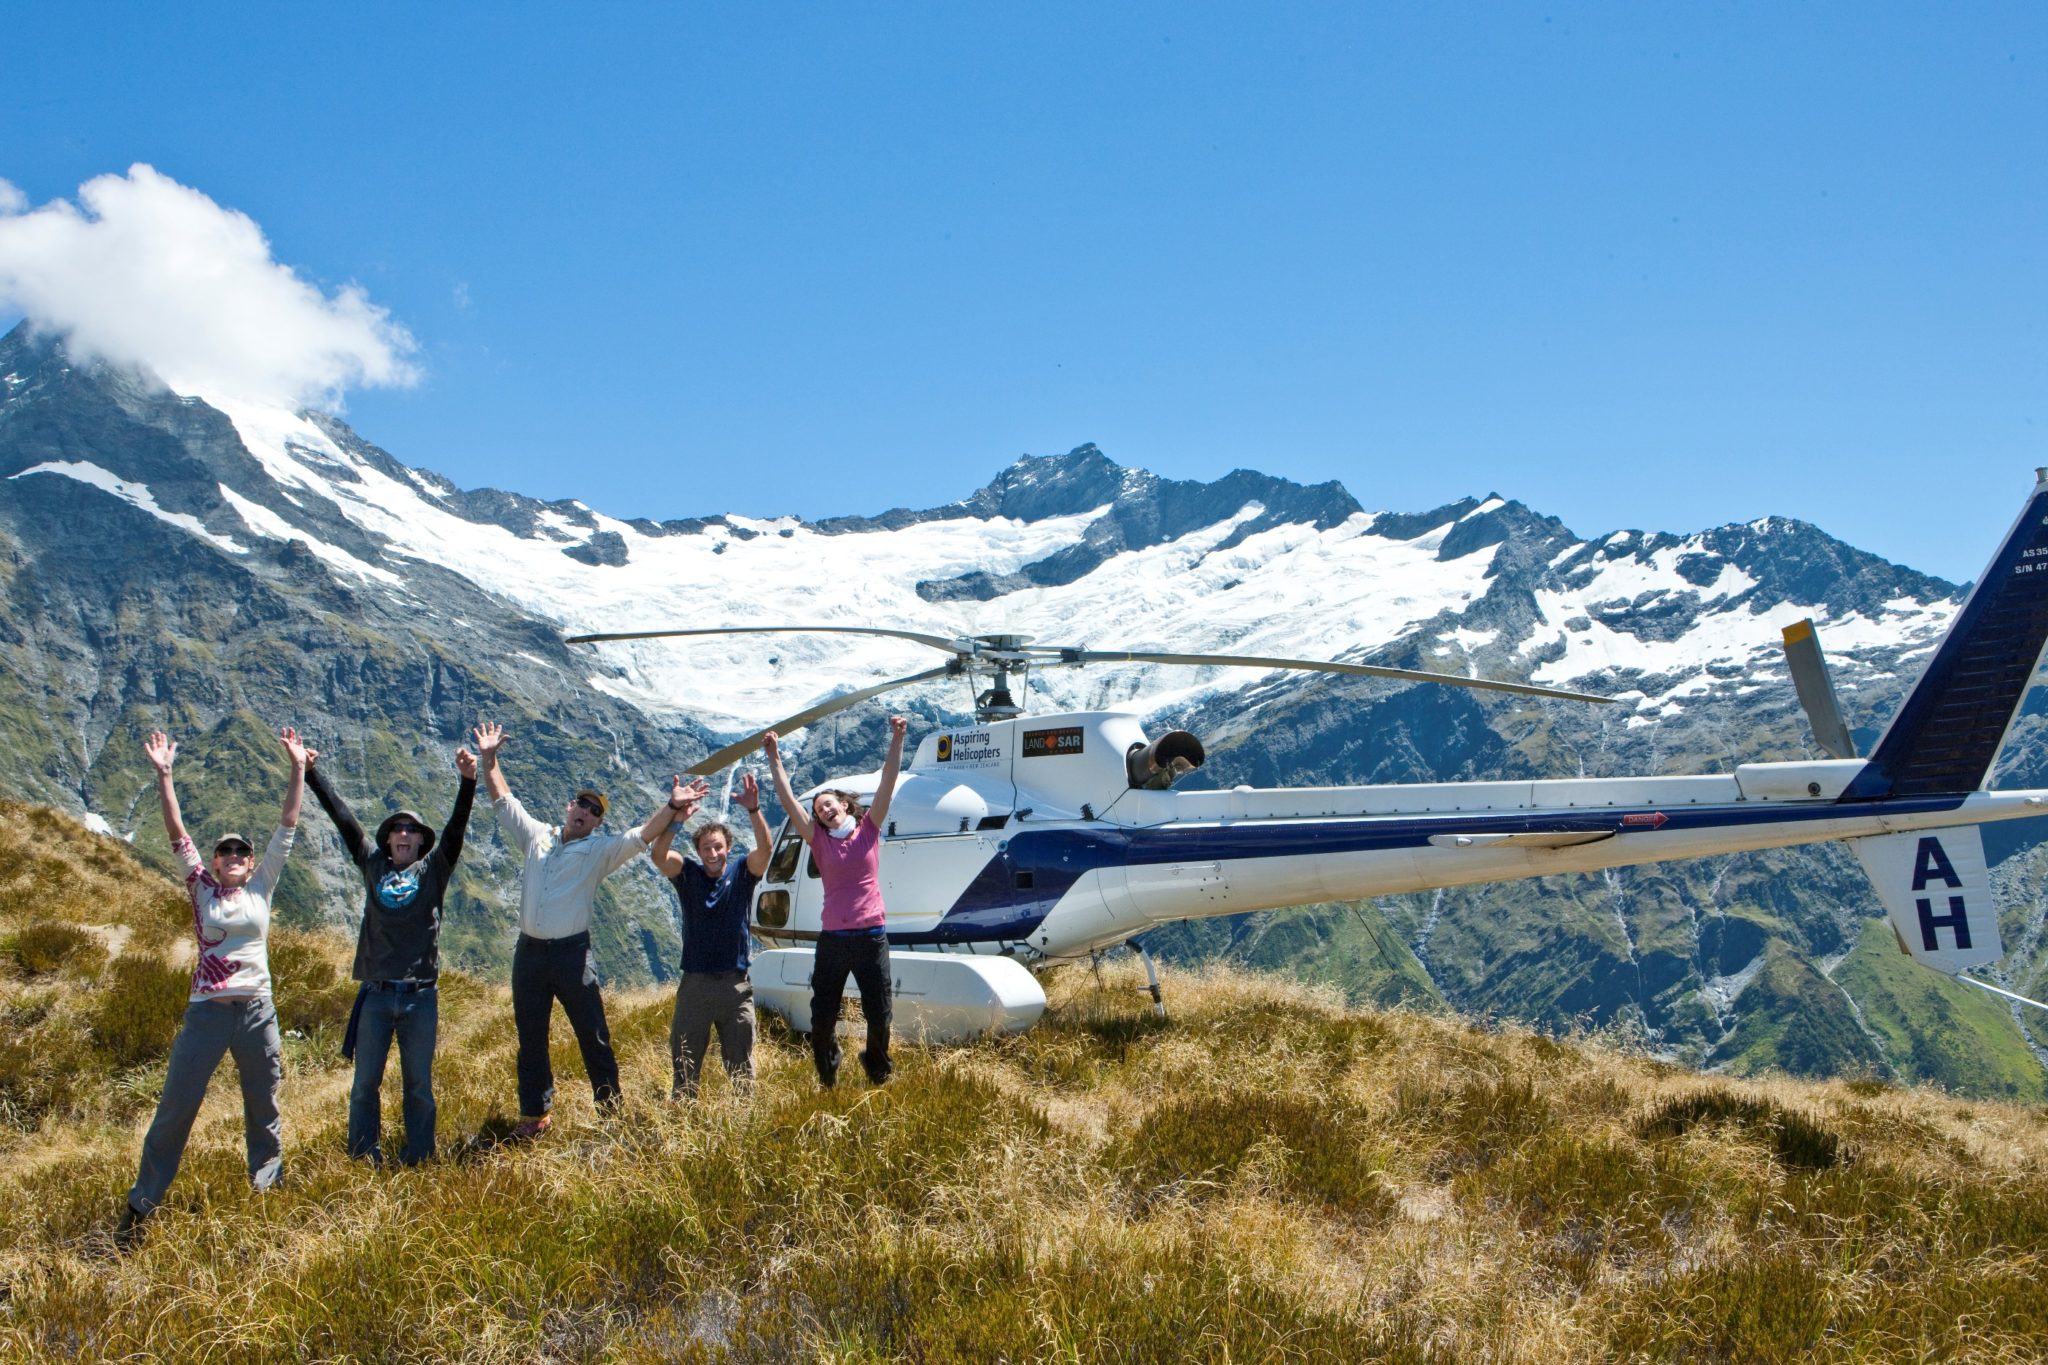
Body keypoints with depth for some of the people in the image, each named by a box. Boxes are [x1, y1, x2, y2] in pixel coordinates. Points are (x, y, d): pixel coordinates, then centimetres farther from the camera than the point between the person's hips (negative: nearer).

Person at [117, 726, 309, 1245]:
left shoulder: (262, 888, 7)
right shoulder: (202, 890, 4)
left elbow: (287, 827, 3)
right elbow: (178, 836, -4)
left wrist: (298, 769, -2)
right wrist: (163, 775, -12)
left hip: (257, 1011, 2)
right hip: (207, 1012, -2)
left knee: (264, 1106, 11)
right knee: (174, 1108, 1)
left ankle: (269, 1187, 26)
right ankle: (139, 1207, 10)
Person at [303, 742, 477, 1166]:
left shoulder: (433, 869, 5)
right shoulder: (373, 865, 9)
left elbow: (456, 827, -7)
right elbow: (342, 816, 7)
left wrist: (468, 782, -22)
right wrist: (311, 772, 5)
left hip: (420, 996, -1)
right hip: (376, 995, 1)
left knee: (419, 1084, 6)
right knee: (365, 1083, 7)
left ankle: (417, 1162, 14)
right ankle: (364, 1161, 17)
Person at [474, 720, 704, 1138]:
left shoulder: (601, 851, 0)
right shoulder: (536, 837, 11)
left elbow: (640, 837, -14)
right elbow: (503, 801, 18)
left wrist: (671, 807, -28)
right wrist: (488, 759, 12)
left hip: (572, 954, -4)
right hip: (529, 952, 4)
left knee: (592, 1036, 0)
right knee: (530, 1040, 12)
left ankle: (610, 1106, 10)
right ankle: (535, 1115, 24)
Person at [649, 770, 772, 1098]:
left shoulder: (741, 872, -1)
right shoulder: (688, 874, 0)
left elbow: (764, 850, -20)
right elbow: (657, 854, -18)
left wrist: (753, 810, -36)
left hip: (735, 985, -1)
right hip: (694, 984, 1)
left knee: (741, 1066, 9)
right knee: (684, 1065, 7)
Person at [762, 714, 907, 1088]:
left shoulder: (868, 830, 5)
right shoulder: (819, 840, 7)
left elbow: (888, 783, -4)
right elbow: (788, 800, 2)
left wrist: (897, 740, -12)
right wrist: (774, 759, -4)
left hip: (872, 936, -1)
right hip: (833, 938, 2)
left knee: (878, 1015, 5)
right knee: (822, 1018, 5)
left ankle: (878, 1074, 30)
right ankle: (828, 1079, 29)